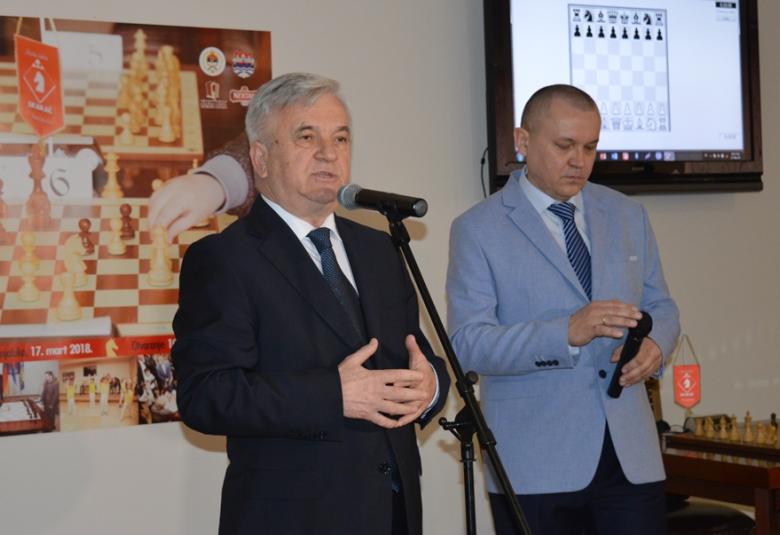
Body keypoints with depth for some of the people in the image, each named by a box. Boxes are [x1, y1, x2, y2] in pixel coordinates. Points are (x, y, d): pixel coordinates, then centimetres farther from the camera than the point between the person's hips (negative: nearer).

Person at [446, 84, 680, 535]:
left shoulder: (628, 215, 11)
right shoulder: (478, 229, -3)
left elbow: (661, 306, 17)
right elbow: (467, 343, -12)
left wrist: (654, 345, -8)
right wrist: (568, 332, -26)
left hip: (632, 456, 4)